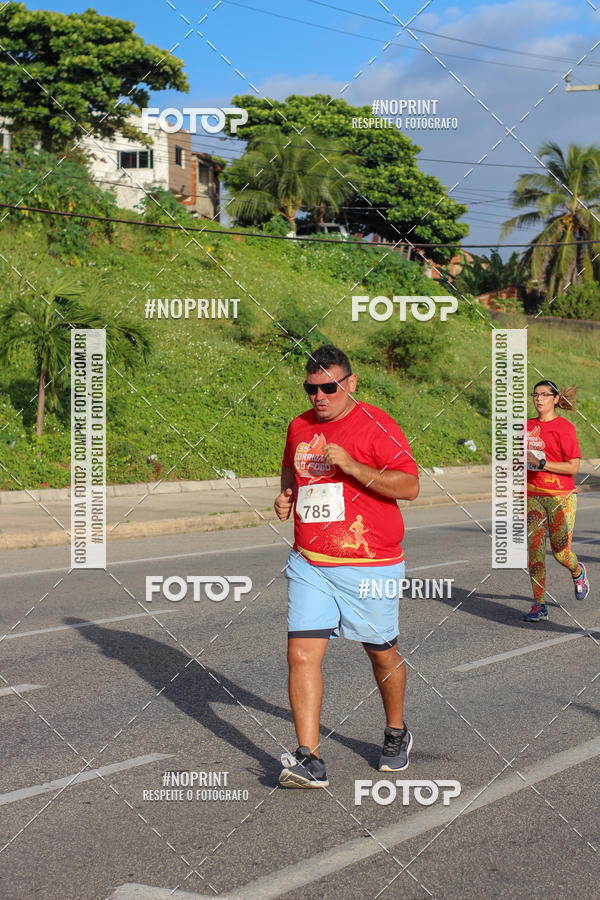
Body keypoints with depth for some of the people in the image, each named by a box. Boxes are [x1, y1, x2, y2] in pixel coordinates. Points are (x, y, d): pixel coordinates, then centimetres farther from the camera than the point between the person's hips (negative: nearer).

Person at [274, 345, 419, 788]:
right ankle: (309, 760, -5)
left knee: (383, 653, 11)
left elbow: (410, 486, -17)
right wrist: (286, 494, 9)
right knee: (302, 654, -8)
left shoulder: (376, 425, -10)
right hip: (309, 563, 5)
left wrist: (351, 465, -25)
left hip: (369, 565, -4)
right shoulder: (299, 427, 10)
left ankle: (397, 734, 37)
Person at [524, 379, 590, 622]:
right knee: (534, 550, -4)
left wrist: (542, 464, -18)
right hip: (533, 495, 4)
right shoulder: (528, 426, 10)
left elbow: (573, 467, -11)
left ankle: (578, 571, 35)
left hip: (560, 496, -4)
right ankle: (539, 605, 1)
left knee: (560, 552, -1)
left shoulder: (565, 427, -6)